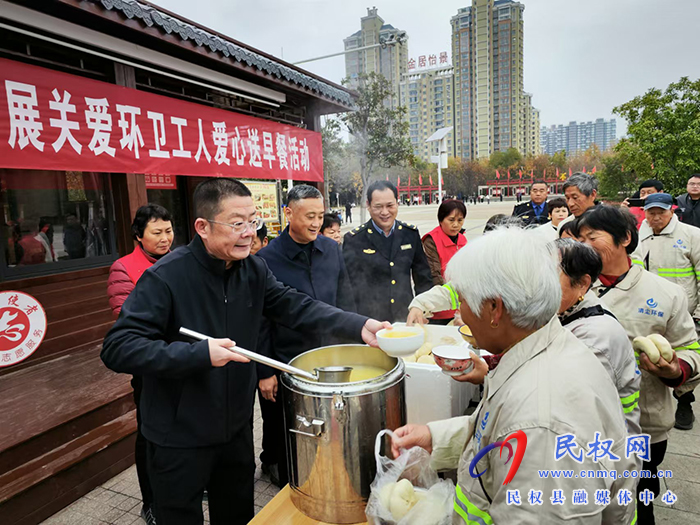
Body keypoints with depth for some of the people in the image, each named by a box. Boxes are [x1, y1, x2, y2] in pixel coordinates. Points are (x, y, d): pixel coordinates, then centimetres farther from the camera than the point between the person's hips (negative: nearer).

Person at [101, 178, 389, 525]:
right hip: (179, 440, -5)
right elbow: (117, 348, -25)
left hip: (237, 428, 5)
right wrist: (199, 353, -34)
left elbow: (297, 307, -8)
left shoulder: (254, 270, -4)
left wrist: (358, 326, -21)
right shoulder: (165, 277, -22)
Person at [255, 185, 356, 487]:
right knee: (284, 437, 15)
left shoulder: (331, 249, 0)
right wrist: (263, 372, -9)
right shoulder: (267, 259, -13)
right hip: (285, 364, -3)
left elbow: (344, 300, 9)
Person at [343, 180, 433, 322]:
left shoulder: (411, 233, 4)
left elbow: (423, 277, 12)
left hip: (406, 316, 3)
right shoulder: (354, 239, -6)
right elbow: (350, 285, -6)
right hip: (369, 320, -2)